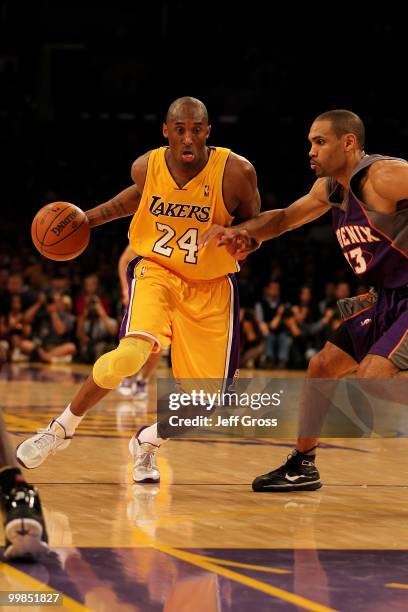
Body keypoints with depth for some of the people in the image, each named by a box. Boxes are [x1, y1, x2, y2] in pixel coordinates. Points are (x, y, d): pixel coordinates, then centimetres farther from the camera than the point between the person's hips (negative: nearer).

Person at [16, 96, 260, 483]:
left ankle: (148, 441, 29)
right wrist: (90, 218, 11)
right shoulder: (146, 167, -11)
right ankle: (62, 428, -7)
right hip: (156, 270, 0)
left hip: (211, 287, 1)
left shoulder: (236, 172, -20)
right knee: (132, 353, -29)